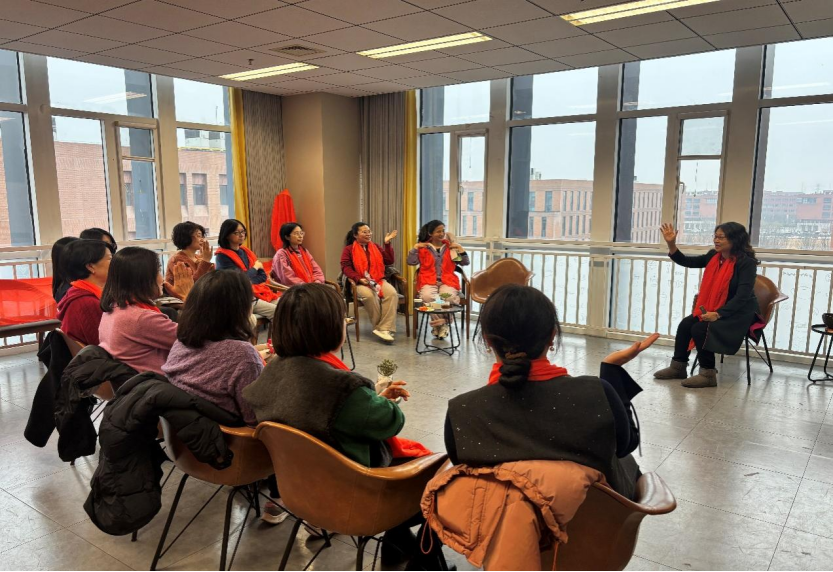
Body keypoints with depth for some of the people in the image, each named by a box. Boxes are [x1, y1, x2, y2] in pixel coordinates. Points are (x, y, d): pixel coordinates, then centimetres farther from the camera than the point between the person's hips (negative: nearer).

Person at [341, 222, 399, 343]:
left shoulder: (376, 247, 21)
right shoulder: (349, 249, 7)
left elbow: (390, 261, 13)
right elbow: (345, 267, -4)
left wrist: (387, 244, 4)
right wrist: (359, 279, -19)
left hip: (378, 280, 4)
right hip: (360, 283, -4)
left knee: (392, 293, -30)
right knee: (370, 295, -39)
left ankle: (385, 328, -31)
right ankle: (379, 327, -20)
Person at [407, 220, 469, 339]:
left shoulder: (451, 247, 16)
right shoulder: (422, 247, 12)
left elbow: (465, 263, 14)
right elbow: (411, 262, 4)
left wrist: (460, 248, 3)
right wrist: (415, 247, -2)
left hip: (447, 281, 1)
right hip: (428, 280, 0)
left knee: (449, 297, -35)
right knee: (427, 296, -35)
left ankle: (440, 323, -11)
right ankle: (443, 324, -15)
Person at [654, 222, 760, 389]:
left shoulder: (746, 262, -19)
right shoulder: (714, 256, 1)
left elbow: (743, 296, -26)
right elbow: (687, 262, 9)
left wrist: (718, 314, -33)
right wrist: (671, 244, -7)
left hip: (740, 313, -7)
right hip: (715, 309, 7)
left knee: (700, 329, -24)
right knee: (685, 325, -9)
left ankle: (708, 374, -13)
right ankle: (678, 367, 5)